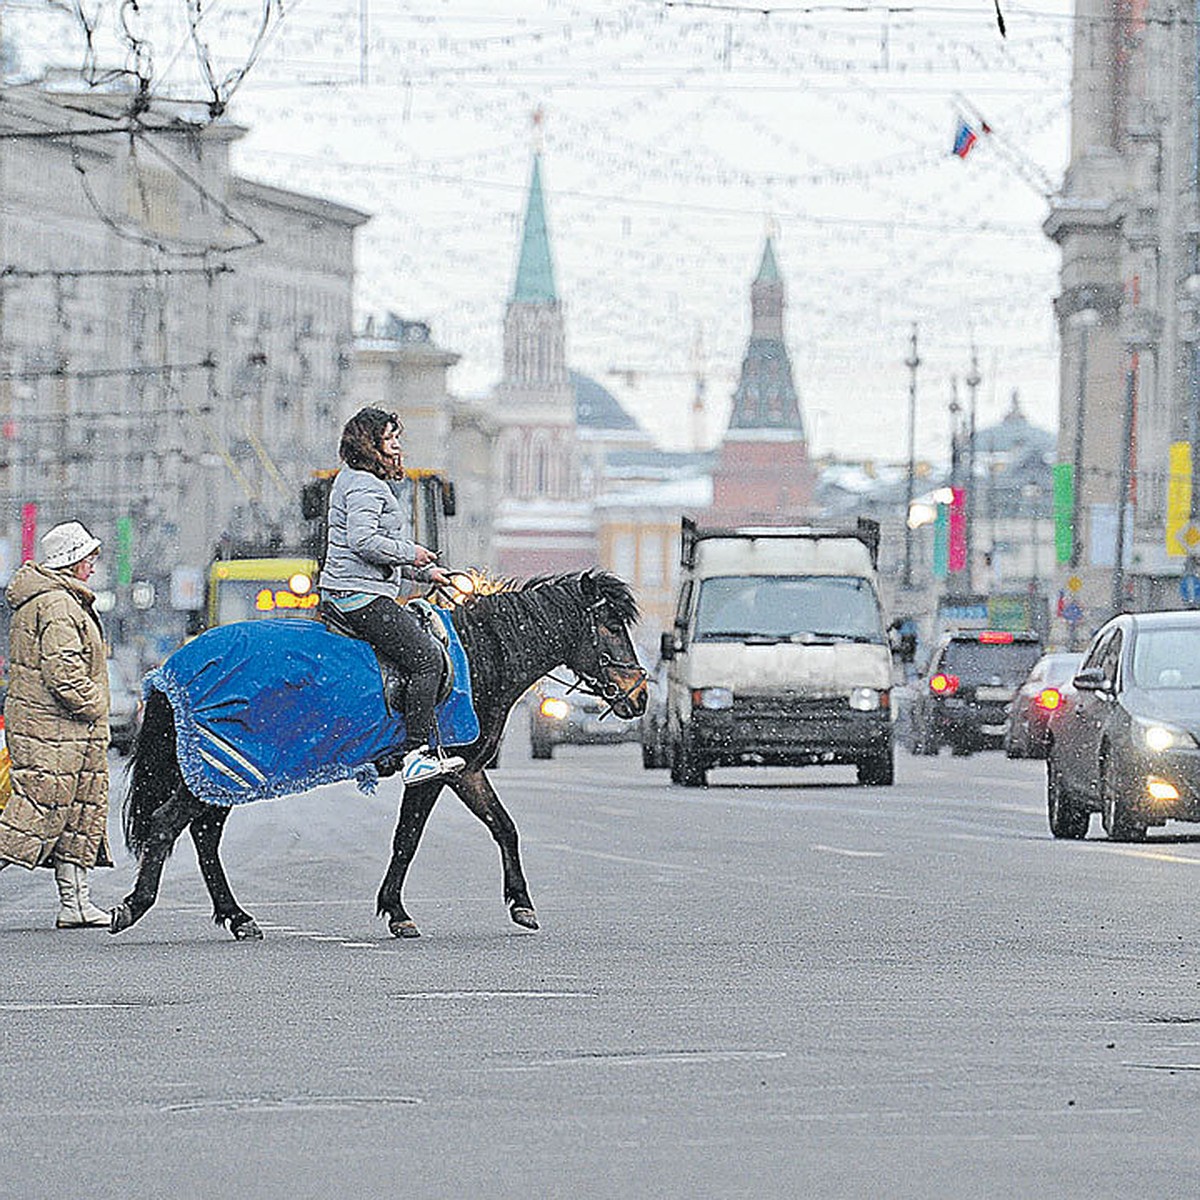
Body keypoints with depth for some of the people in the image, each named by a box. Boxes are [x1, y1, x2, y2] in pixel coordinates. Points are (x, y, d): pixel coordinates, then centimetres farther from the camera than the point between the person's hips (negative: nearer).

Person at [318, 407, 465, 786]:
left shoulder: (355, 480, 23)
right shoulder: (364, 485, -13)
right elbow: (364, 541, -25)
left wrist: (426, 571, 23)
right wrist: (411, 554, -12)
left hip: (342, 595, 11)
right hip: (361, 595, -11)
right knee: (426, 658, -14)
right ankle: (415, 754, -18)